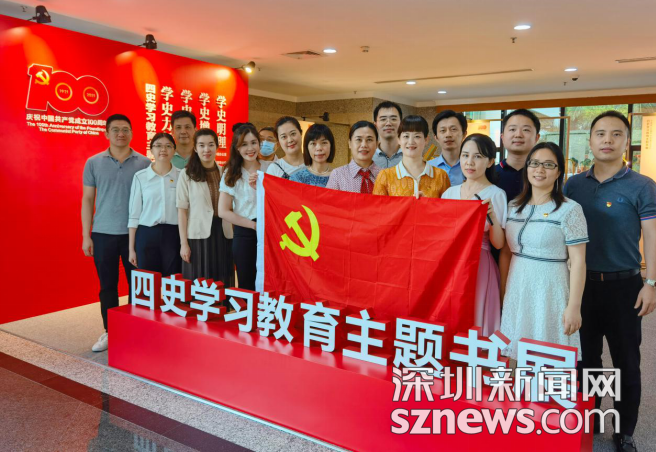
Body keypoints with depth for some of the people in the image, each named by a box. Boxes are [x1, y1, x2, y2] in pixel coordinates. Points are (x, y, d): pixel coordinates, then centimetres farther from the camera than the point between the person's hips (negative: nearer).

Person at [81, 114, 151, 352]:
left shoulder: (144, 163, 2)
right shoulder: (93, 163, 5)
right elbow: (87, 200, 6)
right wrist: (86, 235, 1)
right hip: (103, 234, 1)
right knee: (107, 286, 9)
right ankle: (109, 332, 21)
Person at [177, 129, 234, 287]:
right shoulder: (186, 174, 0)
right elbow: (182, 211, -2)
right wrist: (183, 243, -8)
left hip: (223, 235, 3)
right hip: (198, 236, -2)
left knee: (223, 285, 6)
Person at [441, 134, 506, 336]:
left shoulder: (496, 195, -4)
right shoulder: (450, 193, 9)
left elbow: (499, 244, -7)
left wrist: (492, 217, -21)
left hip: (479, 268, -4)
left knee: (474, 323, 2)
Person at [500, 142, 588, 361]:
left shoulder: (569, 209, -8)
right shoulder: (513, 206, 7)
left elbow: (578, 261, -10)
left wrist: (574, 306, -14)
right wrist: (502, 292, 11)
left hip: (550, 289, -5)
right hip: (516, 289, 5)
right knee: (520, 355, 12)